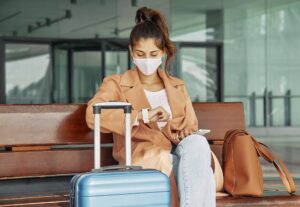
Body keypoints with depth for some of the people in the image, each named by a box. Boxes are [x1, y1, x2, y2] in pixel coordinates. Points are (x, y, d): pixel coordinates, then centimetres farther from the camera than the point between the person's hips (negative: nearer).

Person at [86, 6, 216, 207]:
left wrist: (180, 134, -9)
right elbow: (92, 115, -13)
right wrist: (143, 115, -22)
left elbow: (191, 127, 17)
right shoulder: (117, 83, 7)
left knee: (198, 143, -33)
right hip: (143, 159, -4)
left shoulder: (178, 86, 21)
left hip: (180, 154, 4)